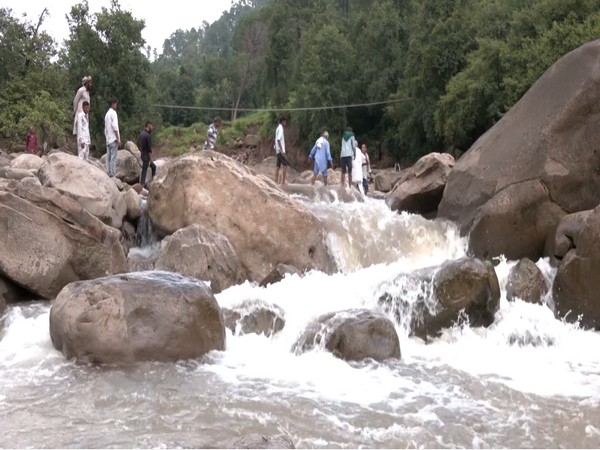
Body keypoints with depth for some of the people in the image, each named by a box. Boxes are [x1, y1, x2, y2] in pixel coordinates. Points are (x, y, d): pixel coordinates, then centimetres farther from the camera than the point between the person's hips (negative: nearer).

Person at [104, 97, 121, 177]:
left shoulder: (107, 114, 18)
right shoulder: (113, 113, -8)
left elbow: (105, 129, 18)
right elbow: (114, 127, -16)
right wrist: (118, 138, -15)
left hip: (108, 140, 8)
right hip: (113, 139, -8)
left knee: (108, 157, 6)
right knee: (113, 157, -9)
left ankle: (108, 173, 5)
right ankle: (113, 174, -12)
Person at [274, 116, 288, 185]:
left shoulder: (278, 128, 17)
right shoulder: (280, 129, -12)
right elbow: (278, 140, -20)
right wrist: (282, 151, -24)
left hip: (278, 151, 10)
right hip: (280, 150, -10)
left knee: (278, 166, 8)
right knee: (285, 165, -12)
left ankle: (276, 182, 8)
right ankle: (283, 182, -15)